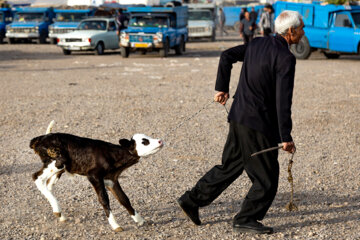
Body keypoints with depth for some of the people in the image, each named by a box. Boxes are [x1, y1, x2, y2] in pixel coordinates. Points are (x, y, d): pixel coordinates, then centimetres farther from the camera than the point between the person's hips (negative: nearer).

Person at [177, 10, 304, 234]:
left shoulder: (258, 43, 8)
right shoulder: (286, 58, -16)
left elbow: (227, 56, 15)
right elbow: (283, 100, -20)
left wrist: (222, 87, 21)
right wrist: (286, 137, -17)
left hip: (239, 117, 8)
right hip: (259, 125, -8)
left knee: (230, 167, 21)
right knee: (266, 178, 7)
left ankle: (192, 200, 25)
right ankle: (246, 219, 16)